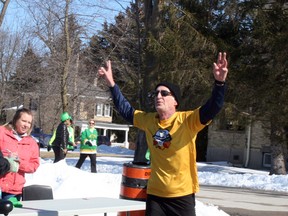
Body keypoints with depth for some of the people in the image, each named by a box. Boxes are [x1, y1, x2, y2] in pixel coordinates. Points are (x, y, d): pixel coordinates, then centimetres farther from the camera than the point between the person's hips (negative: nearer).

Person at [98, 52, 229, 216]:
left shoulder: (187, 120, -12)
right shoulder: (149, 121, 3)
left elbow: (213, 107, -25)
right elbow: (125, 109, 15)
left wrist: (219, 82, -41)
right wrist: (112, 84, 10)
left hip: (182, 195, -4)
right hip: (155, 194, 4)